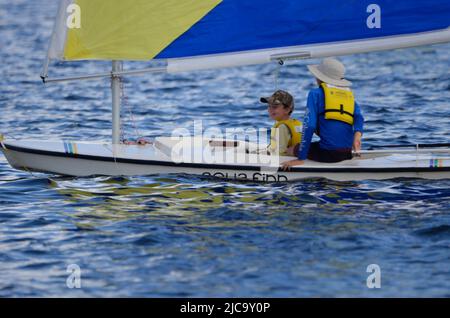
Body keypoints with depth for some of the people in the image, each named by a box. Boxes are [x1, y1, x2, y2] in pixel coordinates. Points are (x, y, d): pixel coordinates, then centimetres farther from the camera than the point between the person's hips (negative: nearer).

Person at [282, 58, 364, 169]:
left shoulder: (316, 93, 1)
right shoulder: (349, 94, 17)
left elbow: (309, 126, -6)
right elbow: (358, 117, -1)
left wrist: (301, 158, -6)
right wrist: (357, 135, -18)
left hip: (327, 153, -5)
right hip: (348, 153, 6)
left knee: (290, 150, 18)